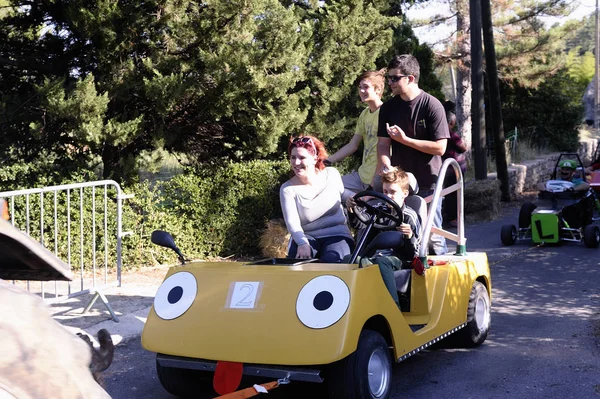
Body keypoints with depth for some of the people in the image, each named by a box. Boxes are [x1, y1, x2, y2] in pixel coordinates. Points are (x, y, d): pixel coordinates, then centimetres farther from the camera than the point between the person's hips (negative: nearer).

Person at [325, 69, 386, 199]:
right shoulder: (364, 114, 12)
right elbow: (352, 146, 15)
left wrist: (376, 180, -22)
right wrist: (327, 161, 11)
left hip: (380, 179, -8)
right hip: (362, 175, 8)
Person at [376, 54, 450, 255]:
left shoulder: (432, 106, -8)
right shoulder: (388, 108, 5)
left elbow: (440, 147, -12)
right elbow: (382, 144, 2)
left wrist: (405, 140, -14)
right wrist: (385, 170, -17)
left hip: (427, 184, -4)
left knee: (432, 235, 1)